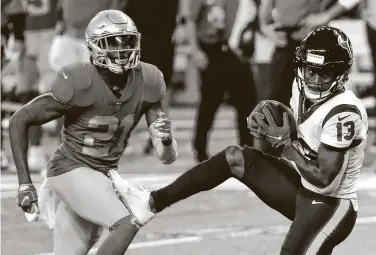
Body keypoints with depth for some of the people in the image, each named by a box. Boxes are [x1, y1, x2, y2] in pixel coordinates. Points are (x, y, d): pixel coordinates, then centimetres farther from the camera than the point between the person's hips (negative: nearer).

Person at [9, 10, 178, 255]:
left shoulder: (145, 83, -6)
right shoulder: (80, 84, -20)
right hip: (71, 171, -6)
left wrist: (166, 138, -28)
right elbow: (19, 121, -12)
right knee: (127, 225, -25)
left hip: (103, 177, 6)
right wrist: (25, 183, -13)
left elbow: (168, 156, -3)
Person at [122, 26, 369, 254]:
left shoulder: (344, 113, -28)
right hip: (302, 190, 9)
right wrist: (267, 129, -8)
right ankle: (154, 202, 8)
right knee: (235, 157, 3)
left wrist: (284, 143, -23)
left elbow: (324, 180, -28)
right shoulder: (303, 88, -2)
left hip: (329, 206, -9)